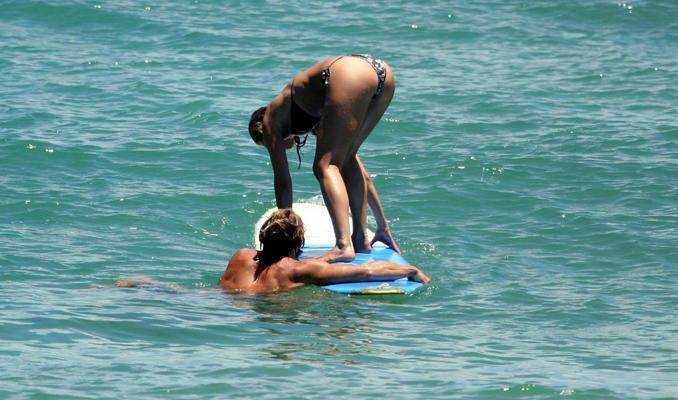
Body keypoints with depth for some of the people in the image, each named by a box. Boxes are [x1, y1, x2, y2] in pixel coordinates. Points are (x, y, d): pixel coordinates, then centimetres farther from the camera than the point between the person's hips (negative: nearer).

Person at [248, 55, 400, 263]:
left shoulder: (270, 120, 24)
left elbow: (282, 181, 20)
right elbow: (358, 170, 41)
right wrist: (383, 226, 45)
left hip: (349, 76, -7)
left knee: (325, 166, -2)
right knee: (346, 159, 23)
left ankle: (344, 246, -18)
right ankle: (361, 238, 19)